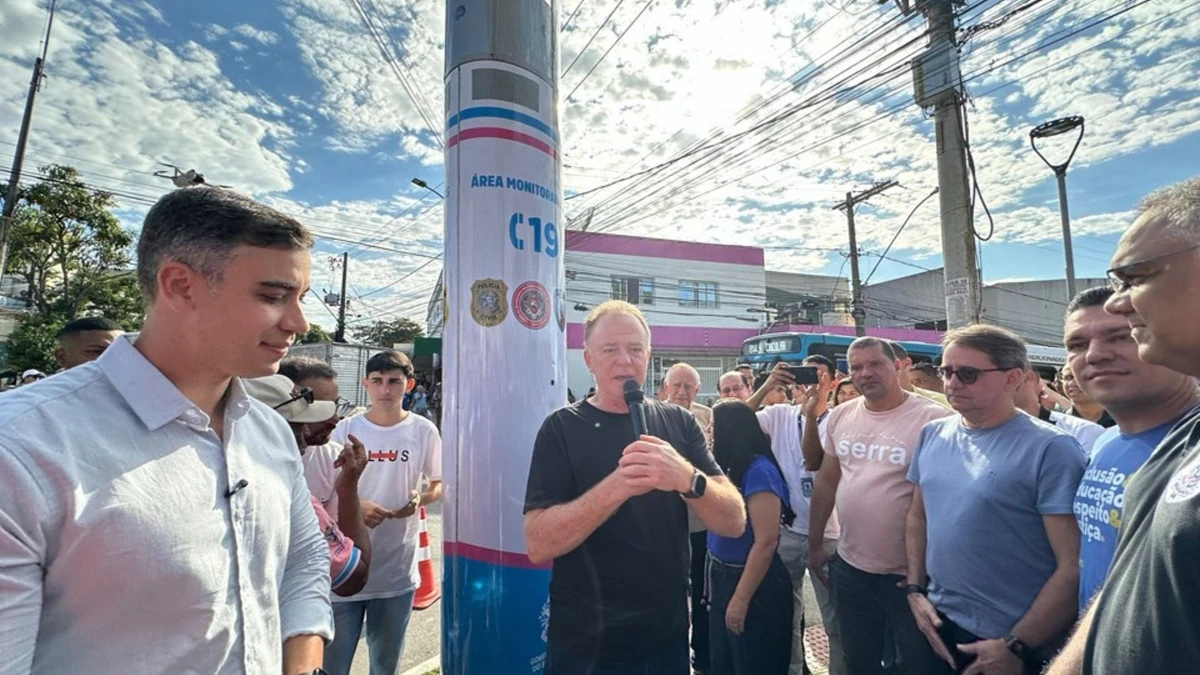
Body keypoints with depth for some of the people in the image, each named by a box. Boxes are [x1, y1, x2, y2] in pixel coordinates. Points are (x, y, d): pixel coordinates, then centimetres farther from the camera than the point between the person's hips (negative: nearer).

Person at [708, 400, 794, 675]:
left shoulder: (759, 470, -22)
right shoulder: (732, 468, 3)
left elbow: (766, 543, -24)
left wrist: (741, 599, -21)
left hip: (753, 584, -8)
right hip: (724, 576, 8)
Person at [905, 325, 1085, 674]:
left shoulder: (1050, 448, -17)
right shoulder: (933, 434, 0)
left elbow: (1074, 568, -17)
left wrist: (1017, 647, -14)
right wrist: (915, 590, 3)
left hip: (1014, 642, -5)